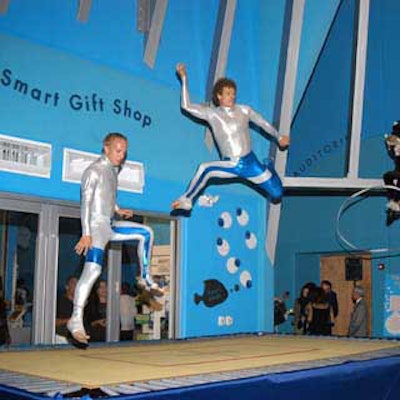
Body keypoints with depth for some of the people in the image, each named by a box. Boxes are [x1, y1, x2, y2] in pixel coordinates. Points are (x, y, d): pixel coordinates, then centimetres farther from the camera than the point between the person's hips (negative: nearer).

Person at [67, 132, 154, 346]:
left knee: (146, 232, 12)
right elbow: (86, 202, -17)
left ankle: (145, 278, 19)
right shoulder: (94, 171, -11)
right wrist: (86, 233, -24)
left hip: (111, 224, 9)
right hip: (96, 225, -9)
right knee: (92, 270, -21)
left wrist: (118, 210, 14)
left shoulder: (113, 170, 16)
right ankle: (76, 319, -23)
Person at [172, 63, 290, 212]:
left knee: (277, 195, 1)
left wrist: (278, 137, 24)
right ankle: (186, 201, -14)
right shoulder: (212, 114, -3)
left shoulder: (244, 110, 2)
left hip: (251, 163, 2)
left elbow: (263, 123, 17)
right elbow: (186, 106, -10)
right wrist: (184, 79, -12)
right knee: (204, 169, -31)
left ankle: (269, 170, 35)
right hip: (230, 165, -2)